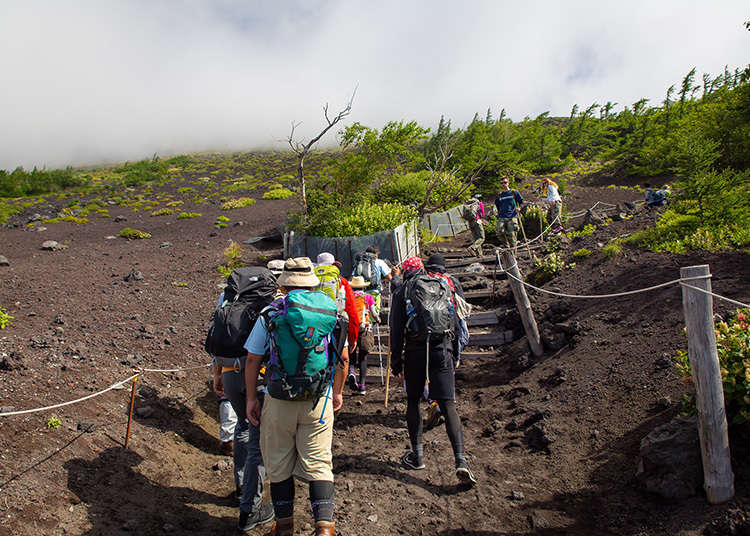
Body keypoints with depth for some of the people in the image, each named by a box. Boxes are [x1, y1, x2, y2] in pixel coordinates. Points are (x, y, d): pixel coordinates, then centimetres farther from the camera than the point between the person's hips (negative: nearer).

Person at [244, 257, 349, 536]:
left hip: (279, 401, -1)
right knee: (318, 463, 9)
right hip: (319, 401, 1)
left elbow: (252, 360, -1)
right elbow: (343, 359, 7)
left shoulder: (270, 314, -3)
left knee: (279, 464, 13)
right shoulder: (331, 311, 1)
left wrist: (251, 398, 8)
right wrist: (337, 392, 19)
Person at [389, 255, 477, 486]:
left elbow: (396, 331, 1)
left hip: (415, 352, -1)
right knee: (448, 405, -2)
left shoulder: (401, 293, 6)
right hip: (442, 350, 1)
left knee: (413, 402, 17)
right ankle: (461, 460, -14)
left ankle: (417, 455, 19)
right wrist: (452, 355, 23)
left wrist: (396, 363, 5)